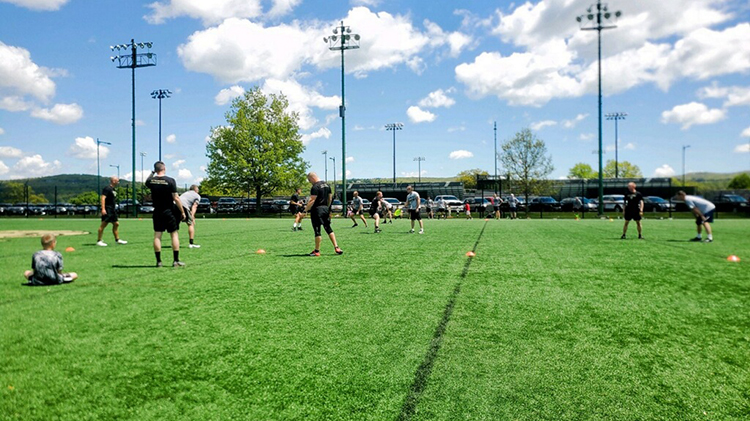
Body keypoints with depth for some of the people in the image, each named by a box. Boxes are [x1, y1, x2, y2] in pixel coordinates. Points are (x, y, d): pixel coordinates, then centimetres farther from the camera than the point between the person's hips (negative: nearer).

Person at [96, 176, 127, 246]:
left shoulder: (114, 190, 17)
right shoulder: (107, 189, -12)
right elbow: (103, 198, -20)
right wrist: (103, 209, -28)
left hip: (113, 210, 10)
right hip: (107, 210, -10)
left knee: (116, 224, 12)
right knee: (104, 224, -7)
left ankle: (117, 239, 21)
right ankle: (99, 241, -2)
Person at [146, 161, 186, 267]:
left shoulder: (151, 181, -1)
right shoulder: (170, 180, -12)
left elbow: (147, 182, 26)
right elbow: (176, 198, -12)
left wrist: (152, 173, 26)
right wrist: (182, 212, -6)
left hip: (157, 212, 4)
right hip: (169, 212, -3)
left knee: (157, 236, 7)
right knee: (174, 234, 4)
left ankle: (158, 261, 9)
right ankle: (176, 261, 3)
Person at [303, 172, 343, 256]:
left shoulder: (315, 187, -15)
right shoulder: (327, 185, 12)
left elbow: (312, 200, -20)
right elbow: (330, 198, 17)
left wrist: (306, 209, -15)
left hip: (317, 209, -8)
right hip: (326, 208, 8)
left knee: (317, 230, -1)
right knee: (328, 228, 13)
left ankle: (317, 251, 7)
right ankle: (336, 247, 7)